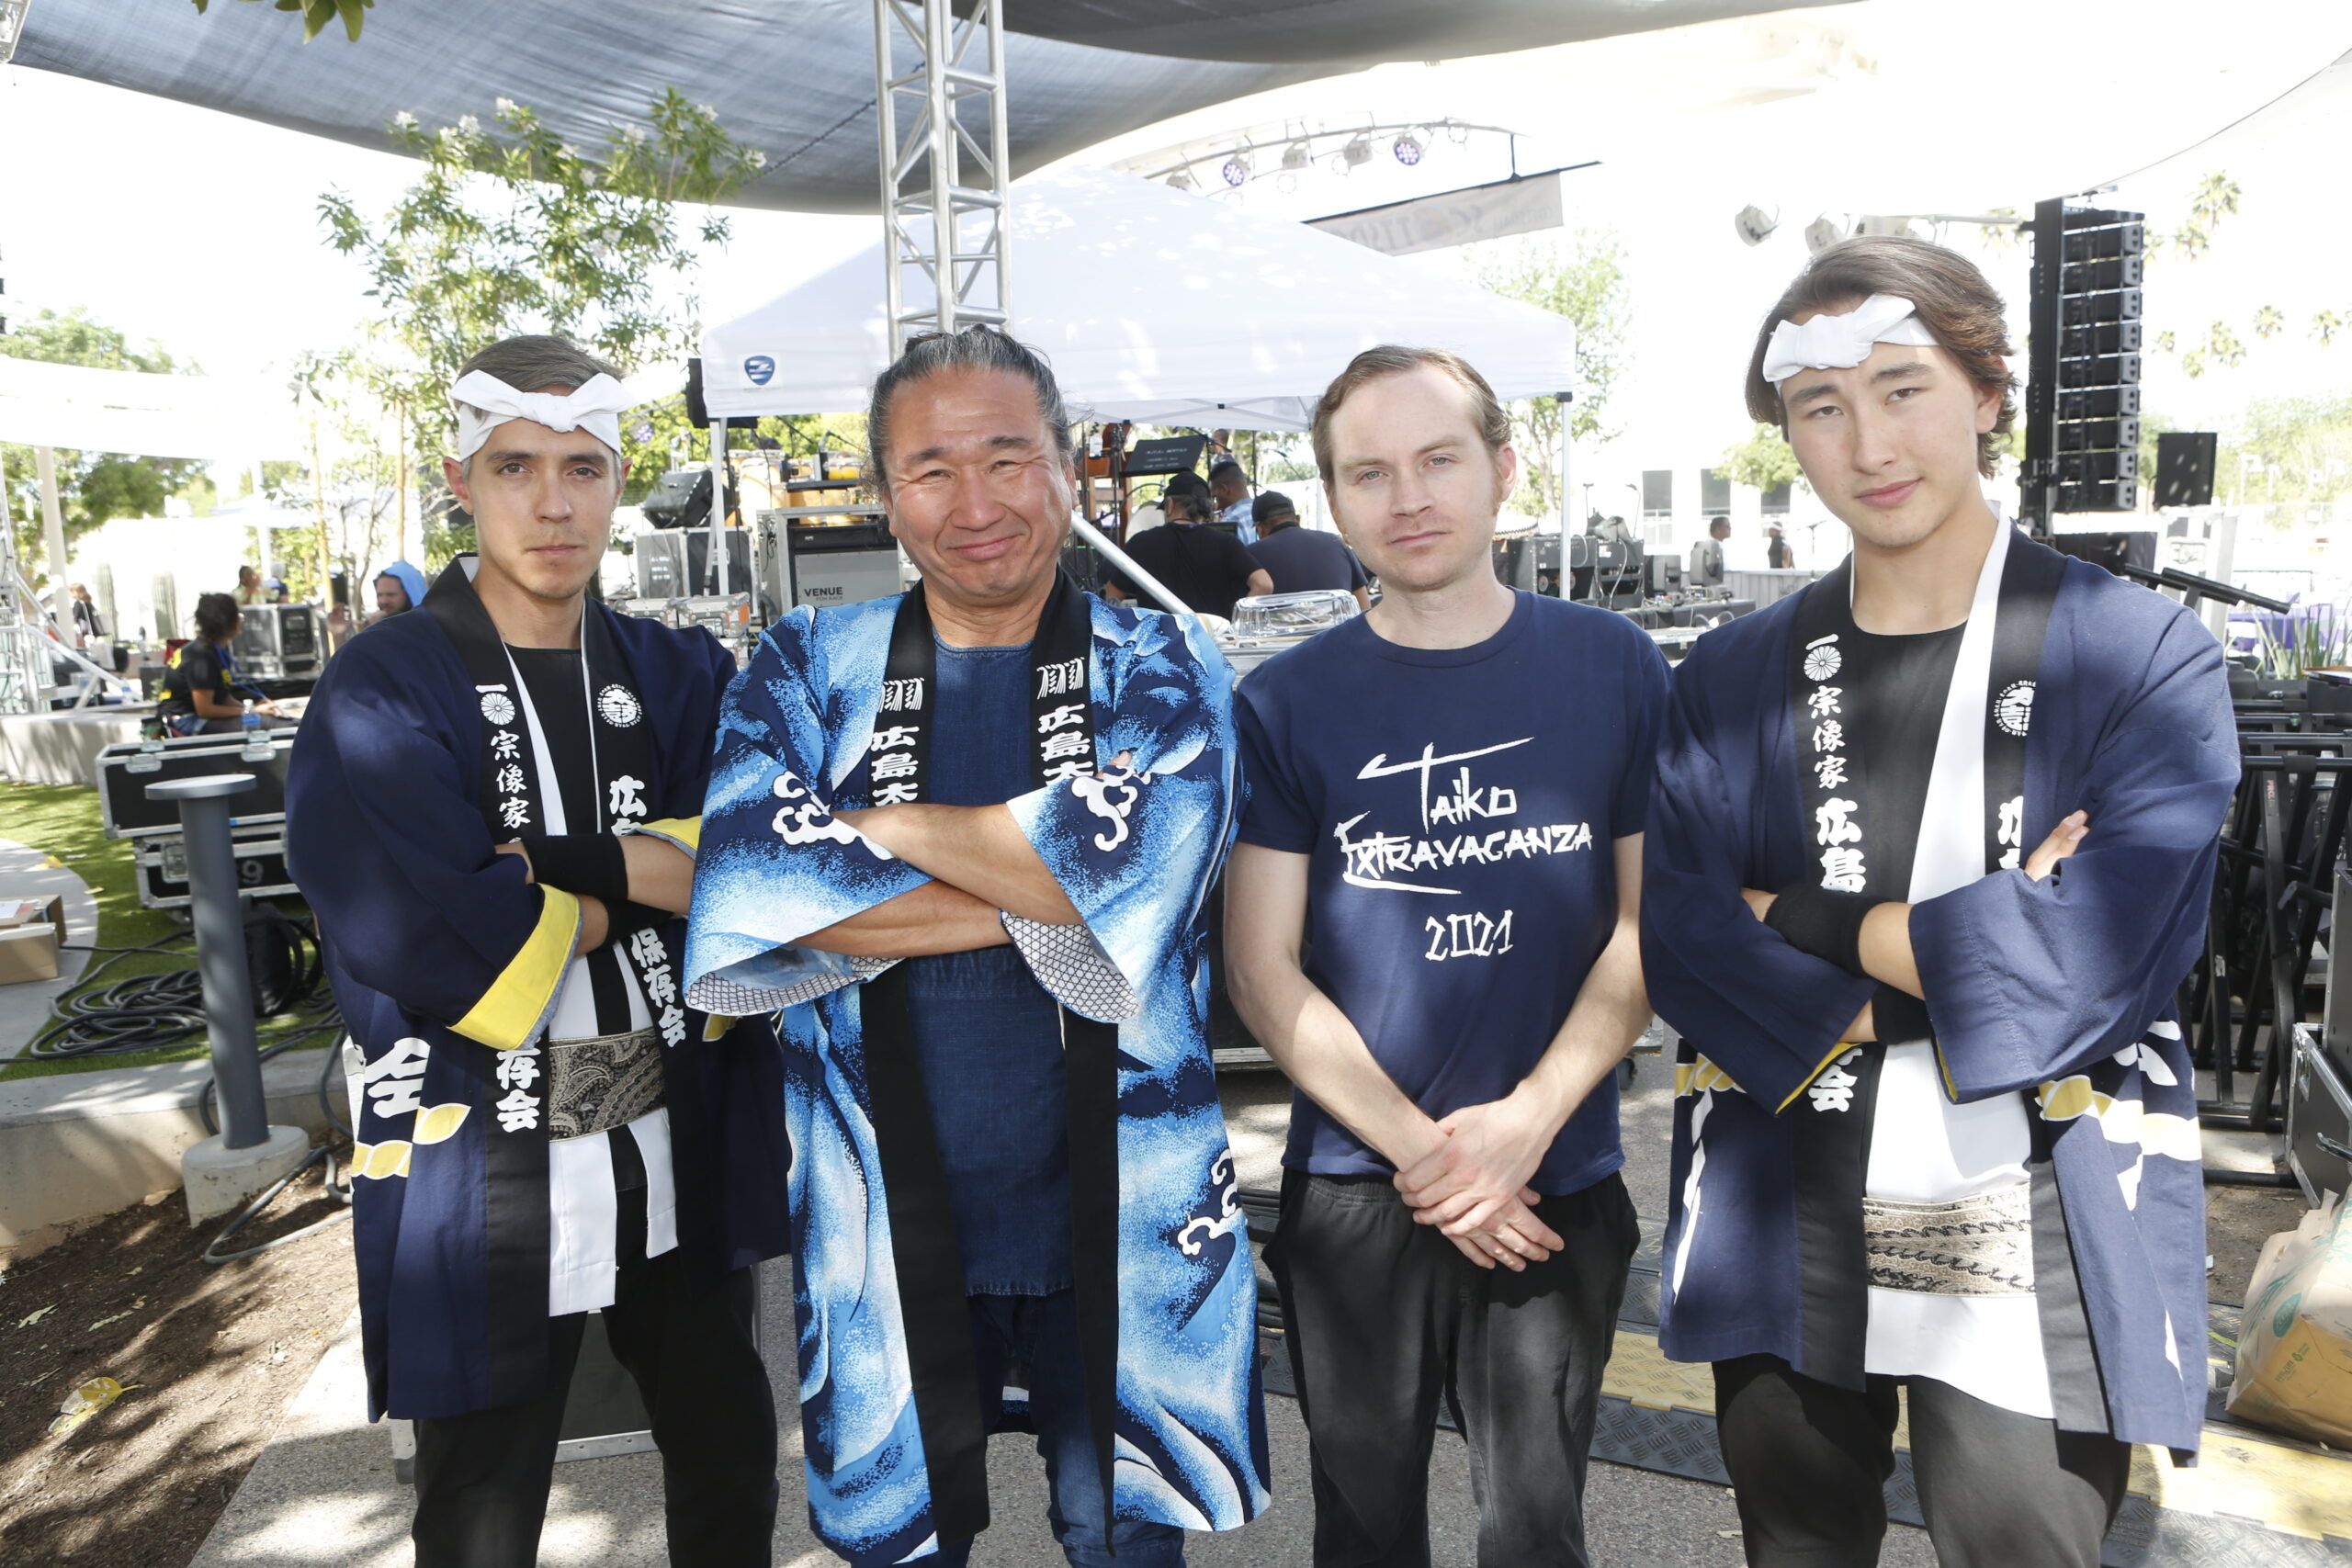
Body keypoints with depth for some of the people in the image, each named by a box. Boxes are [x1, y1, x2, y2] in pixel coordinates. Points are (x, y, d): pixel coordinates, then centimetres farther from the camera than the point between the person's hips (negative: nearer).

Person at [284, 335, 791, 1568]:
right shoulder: (383, 691, -9)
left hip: (679, 1155, 4)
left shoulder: (677, 676, 3)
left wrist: (580, 862, -22)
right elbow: (424, 937, -23)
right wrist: (634, 891, -13)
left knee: (730, 1468, 22)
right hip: (482, 1175, -3)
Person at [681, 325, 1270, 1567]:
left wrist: (875, 827, -15)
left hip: (1111, 1222, 0)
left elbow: (1138, 850, -23)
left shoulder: (1159, 668, -3)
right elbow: (748, 887, -17)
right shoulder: (808, 666, 0)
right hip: (890, 1224, 1)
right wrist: (1039, 895, -19)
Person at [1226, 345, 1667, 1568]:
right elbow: (1262, 972, -4)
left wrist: (1526, 1122, -12)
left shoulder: (1614, 667, 0)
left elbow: (1648, 923, 0)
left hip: (1558, 1188, 0)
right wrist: (1422, 1151, -12)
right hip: (1351, 1191, 0)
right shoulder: (1285, 702, -2)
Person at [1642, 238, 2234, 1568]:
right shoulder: (1734, 678, 2)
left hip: (2033, 1259, -3)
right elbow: (1681, 944, -9)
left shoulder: (2146, 658, -7)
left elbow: (2089, 969, -19)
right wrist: (1962, 946, -16)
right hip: (1783, 1239, 3)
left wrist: (1812, 924, -12)